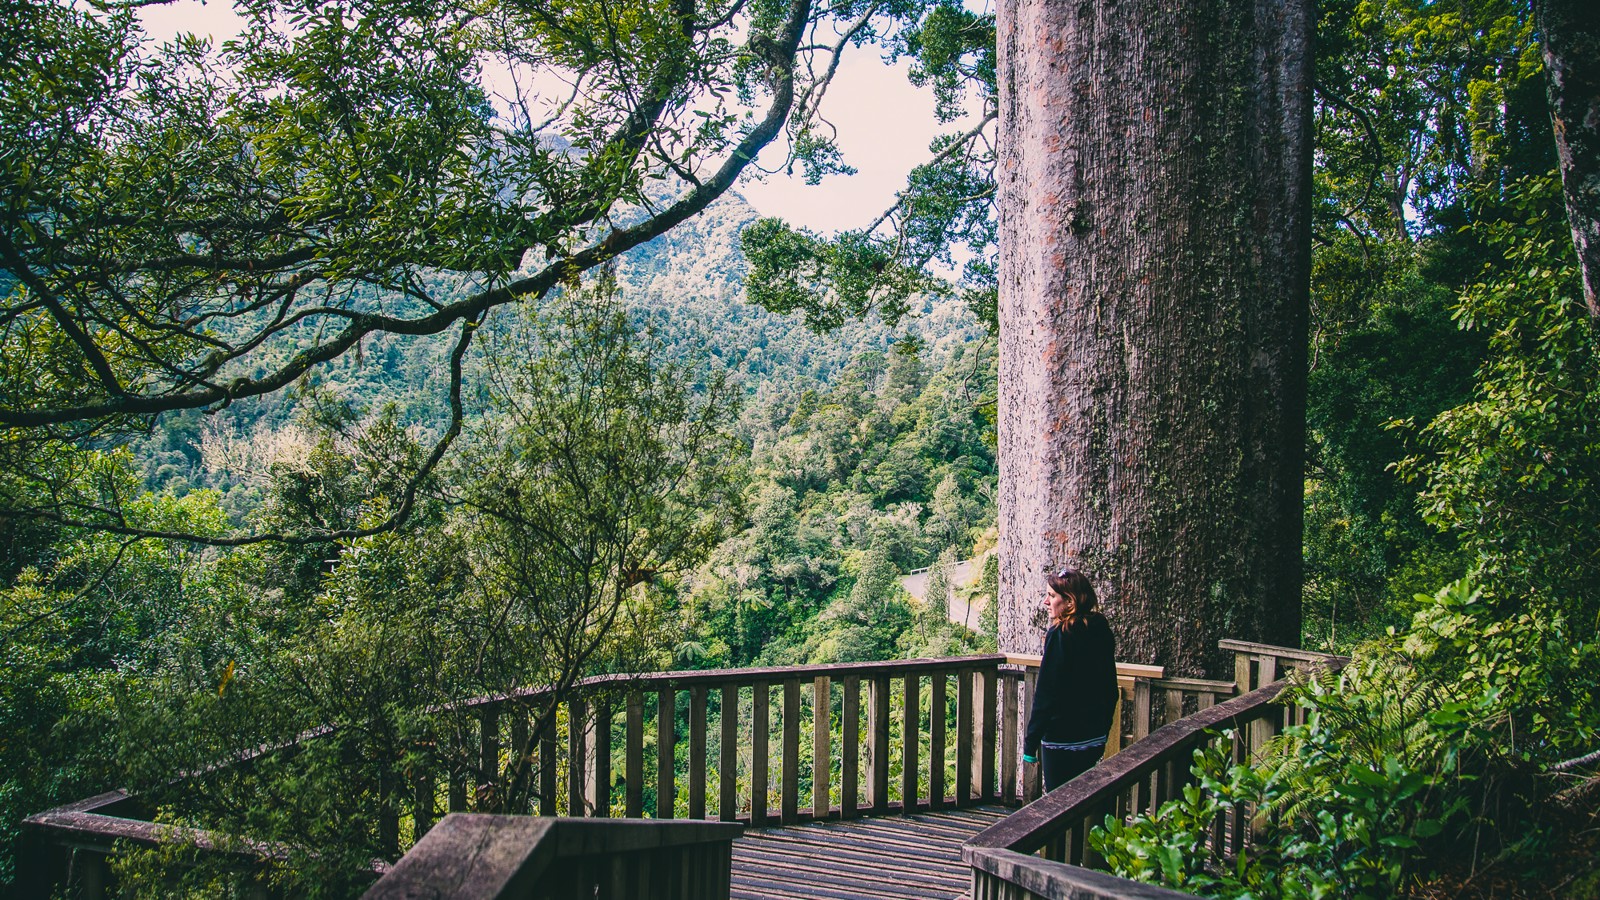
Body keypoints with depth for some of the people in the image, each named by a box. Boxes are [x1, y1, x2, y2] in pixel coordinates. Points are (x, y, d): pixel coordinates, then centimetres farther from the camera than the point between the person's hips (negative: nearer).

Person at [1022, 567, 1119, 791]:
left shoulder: (1060, 635, -17)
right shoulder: (1101, 631, 5)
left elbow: (1046, 695, -18)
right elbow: (1110, 690, 14)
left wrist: (1030, 743, -12)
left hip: (1063, 740, -8)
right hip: (1095, 739, 8)